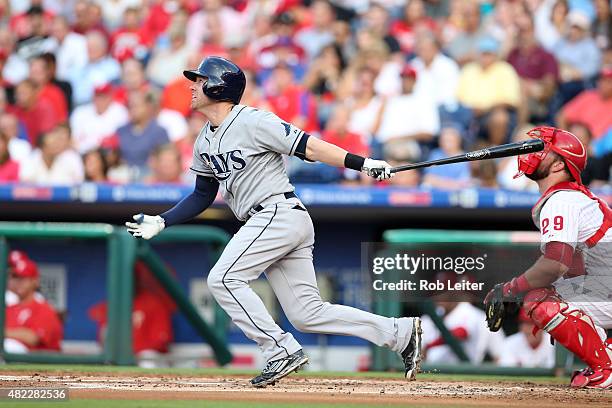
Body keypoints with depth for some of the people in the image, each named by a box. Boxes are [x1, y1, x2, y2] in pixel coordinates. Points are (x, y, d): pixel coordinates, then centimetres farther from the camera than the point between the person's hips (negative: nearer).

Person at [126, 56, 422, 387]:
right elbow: (203, 196, 26)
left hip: (279, 214, -8)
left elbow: (308, 146, -13)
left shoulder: (252, 122, -9)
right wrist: (161, 222, 17)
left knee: (224, 278, -15)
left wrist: (362, 163, -19)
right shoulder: (204, 143, 17)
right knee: (307, 314, 3)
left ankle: (281, 351, -13)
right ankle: (400, 332, 8)